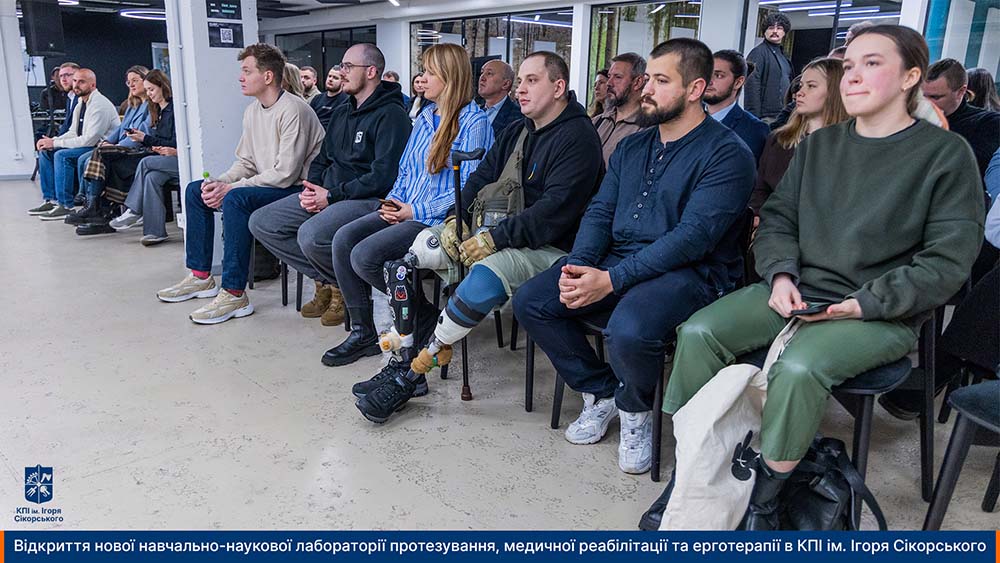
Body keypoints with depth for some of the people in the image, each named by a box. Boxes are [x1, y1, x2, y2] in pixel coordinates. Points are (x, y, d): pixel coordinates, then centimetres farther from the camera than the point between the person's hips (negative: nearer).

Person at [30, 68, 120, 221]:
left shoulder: (100, 105, -18)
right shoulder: (80, 103, 12)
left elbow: (90, 139, -24)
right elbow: (73, 133, 16)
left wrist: (56, 143, -18)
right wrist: (52, 141, -4)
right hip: (87, 145, 10)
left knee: (62, 155, -26)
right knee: (45, 151, 4)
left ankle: (65, 206, -20)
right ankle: (50, 200, 7)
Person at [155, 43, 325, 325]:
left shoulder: (293, 110, -18)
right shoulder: (253, 111, 11)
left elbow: (285, 174, -23)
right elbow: (246, 163, 14)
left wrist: (231, 188, -20)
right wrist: (218, 182, -6)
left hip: (297, 188, -10)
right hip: (264, 185, 10)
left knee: (236, 200, -33)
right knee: (196, 190, 8)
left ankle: (234, 294, -26)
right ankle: (201, 276, 13)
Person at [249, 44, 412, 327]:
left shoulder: (391, 115, -9)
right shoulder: (341, 113, 20)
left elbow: (383, 176, -18)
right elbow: (322, 159, 24)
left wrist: (332, 196, -17)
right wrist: (311, 189, 2)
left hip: (367, 198, -9)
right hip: (327, 195, 9)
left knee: (311, 235, -34)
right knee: (261, 222, -2)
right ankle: (324, 281, 5)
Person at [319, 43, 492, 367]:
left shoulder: (473, 123, -9)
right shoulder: (425, 116, 17)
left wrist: (416, 211, -15)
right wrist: (393, 200, 3)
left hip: (438, 219, -8)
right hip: (403, 210, 8)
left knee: (365, 255, -23)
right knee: (343, 238, -12)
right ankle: (362, 333, -4)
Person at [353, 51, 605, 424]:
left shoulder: (578, 137, -9)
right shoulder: (518, 131, 19)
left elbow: (555, 209, -21)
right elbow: (481, 178, 15)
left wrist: (495, 238, -24)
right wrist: (457, 218, -4)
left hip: (549, 247, -8)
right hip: (496, 232, 8)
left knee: (486, 275, -38)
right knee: (406, 250, -4)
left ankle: (413, 373, -23)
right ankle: (404, 360, -5)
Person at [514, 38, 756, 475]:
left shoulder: (727, 154, -8)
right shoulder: (632, 147, 16)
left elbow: (693, 235, -19)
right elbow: (599, 212, 10)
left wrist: (612, 279, -26)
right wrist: (578, 266, -11)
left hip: (689, 272, -7)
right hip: (615, 260, 7)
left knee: (629, 331, -36)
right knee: (529, 303, -9)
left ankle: (635, 410, 0)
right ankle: (601, 392, 9)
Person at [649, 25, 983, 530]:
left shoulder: (946, 154, -3)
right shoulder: (819, 145, 13)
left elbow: (948, 260, -7)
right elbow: (776, 219, 13)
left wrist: (867, 303, -17)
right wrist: (781, 274, -7)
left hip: (882, 314, -4)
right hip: (795, 293, 5)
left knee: (799, 367, -35)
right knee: (699, 332, -20)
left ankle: (761, 504, -14)